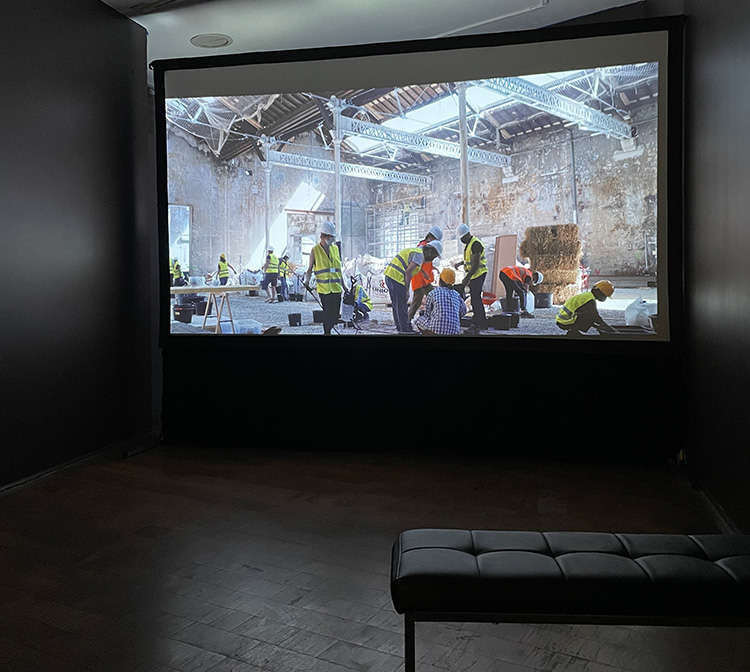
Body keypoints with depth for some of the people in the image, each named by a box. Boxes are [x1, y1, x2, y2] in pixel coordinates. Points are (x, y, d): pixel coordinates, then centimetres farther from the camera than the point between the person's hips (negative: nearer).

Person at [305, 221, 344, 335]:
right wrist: (307, 281, -14)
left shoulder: (335, 248, 12)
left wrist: (343, 285, 18)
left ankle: (328, 330, 23)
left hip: (336, 288, 4)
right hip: (324, 288, -4)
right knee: (328, 314, -6)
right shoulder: (315, 250, 0)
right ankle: (327, 332, 4)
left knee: (335, 314, 5)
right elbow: (310, 269, 3)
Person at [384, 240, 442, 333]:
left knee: (397, 305, 16)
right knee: (401, 307, -4)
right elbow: (408, 271, -19)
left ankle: (401, 328, 24)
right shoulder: (419, 255, -9)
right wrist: (407, 290, -14)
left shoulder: (415, 251, 22)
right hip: (397, 279, -10)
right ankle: (406, 330, 0)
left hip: (389, 276, 10)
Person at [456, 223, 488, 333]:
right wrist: (461, 263, 15)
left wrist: (466, 278, -22)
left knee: (475, 299, -12)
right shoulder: (468, 243, 14)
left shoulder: (475, 244, -19)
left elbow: (475, 264, -22)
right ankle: (482, 323, 23)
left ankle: (476, 325, -11)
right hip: (474, 274, 11)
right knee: (476, 298, 14)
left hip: (478, 274, -11)